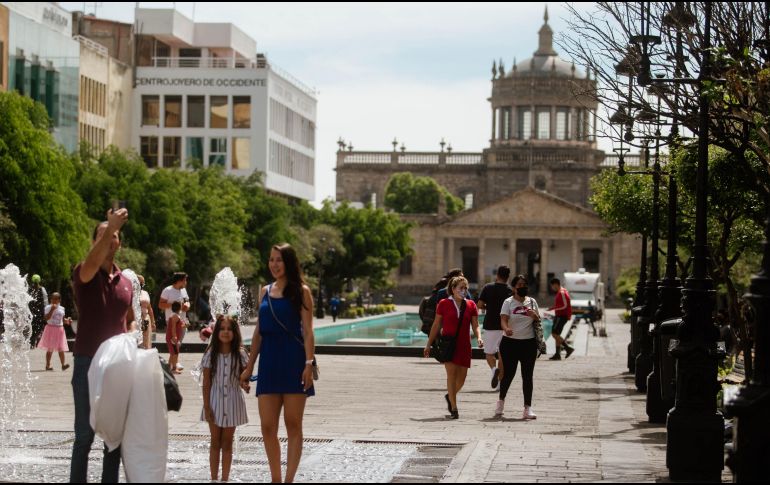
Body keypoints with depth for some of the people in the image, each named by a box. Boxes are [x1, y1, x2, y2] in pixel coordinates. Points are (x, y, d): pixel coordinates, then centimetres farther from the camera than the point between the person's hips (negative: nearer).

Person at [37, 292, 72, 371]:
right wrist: (52, 309, -22)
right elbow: (47, 318, -17)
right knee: (50, 348, 2)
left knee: (61, 348, -3)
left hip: (60, 329, 3)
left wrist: (67, 321, -4)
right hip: (51, 328, -3)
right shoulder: (48, 308, -4)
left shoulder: (61, 308, 10)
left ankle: (63, 365, -5)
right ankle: (48, 365, 9)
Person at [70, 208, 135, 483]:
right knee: (85, 434, -2)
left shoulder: (126, 283, 12)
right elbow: (93, 262, -30)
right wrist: (111, 227, -41)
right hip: (88, 364, -5)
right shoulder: (84, 274, -5)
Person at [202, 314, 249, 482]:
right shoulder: (211, 354, -6)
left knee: (227, 443, 8)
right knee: (215, 442, 8)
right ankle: (214, 479, 14)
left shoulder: (240, 354, -4)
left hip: (232, 402, 0)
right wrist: (206, 406, -8)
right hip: (215, 401, 0)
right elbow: (206, 382, -4)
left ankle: (225, 479, 14)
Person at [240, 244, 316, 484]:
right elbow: (258, 332, 16)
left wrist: (309, 363, -16)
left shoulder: (301, 291, -1)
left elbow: (307, 331, -6)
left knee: (293, 424, -1)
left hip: (293, 361, -5)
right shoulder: (265, 291, 14)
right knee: (268, 427, 1)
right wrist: (249, 367, 15)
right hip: (269, 362, 5)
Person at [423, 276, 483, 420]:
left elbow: (475, 326, 7)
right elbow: (436, 325, 5)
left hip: (464, 345, 3)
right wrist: (428, 344, 7)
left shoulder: (471, 305, 6)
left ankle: (450, 396, 35)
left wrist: (479, 338, -13)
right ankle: (454, 408, -10)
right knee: (451, 373, -13)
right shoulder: (444, 304, 0)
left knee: (462, 377, 5)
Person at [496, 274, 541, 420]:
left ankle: (528, 408, 2)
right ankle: (501, 401, 28)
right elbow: (503, 320, -14)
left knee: (527, 376, 0)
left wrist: (534, 315, -9)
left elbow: (539, 321, 14)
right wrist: (506, 329, -36)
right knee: (508, 374, 3)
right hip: (510, 342, -2)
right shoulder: (508, 302, -1)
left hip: (529, 343, 2)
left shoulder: (532, 302, 9)